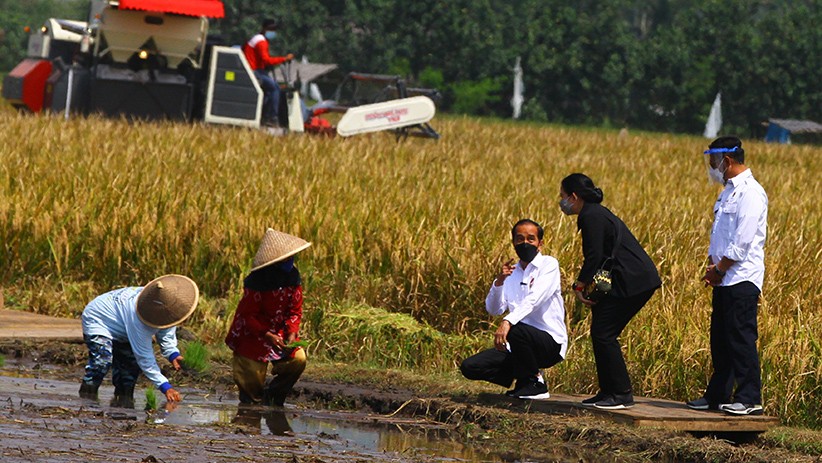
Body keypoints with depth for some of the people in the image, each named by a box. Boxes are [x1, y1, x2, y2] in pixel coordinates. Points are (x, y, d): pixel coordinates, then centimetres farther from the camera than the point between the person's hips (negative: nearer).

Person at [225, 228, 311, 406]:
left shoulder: (293, 278, -7)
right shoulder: (257, 282, -24)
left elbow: (295, 311, 0)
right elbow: (248, 316, -21)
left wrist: (292, 333, -17)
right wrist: (267, 335, -32)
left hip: (279, 333, 5)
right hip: (252, 337, -5)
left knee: (298, 359, -16)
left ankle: (273, 397, 6)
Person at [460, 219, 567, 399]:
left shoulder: (548, 265, -5)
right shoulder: (511, 272, 13)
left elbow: (534, 300, -22)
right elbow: (493, 309, 4)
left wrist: (508, 322, -37)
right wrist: (499, 281, -14)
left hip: (551, 342, -6)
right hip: (520, 345, 6)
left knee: (515, 330, -38)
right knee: (469, 367, -8)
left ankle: (535, 383, -14)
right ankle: (523, 378, 10)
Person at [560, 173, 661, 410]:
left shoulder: (591, 217, -12)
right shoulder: (596, 213, 19)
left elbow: (594, 257, -16)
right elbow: (598, 257, 20)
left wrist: (580, 285, -5)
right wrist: (585, 284, 10)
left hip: (632, 281, -10)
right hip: (640, 281, 10)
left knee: (603, 333, -8)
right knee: (601, 333, 11)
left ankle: (622, 394, -5)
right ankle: (609, 392, 15)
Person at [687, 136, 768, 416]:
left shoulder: (750, 193, -13)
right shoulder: (729, 192, 18)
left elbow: (742, 241, -19)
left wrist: (720, 269, -12)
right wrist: (712, 266, 9)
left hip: (742, 279, -10)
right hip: (724, 280, 10)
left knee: (741, 339, -10)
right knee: (720, 340, 12)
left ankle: (749, 399, -8)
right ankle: (717, 396, 18)